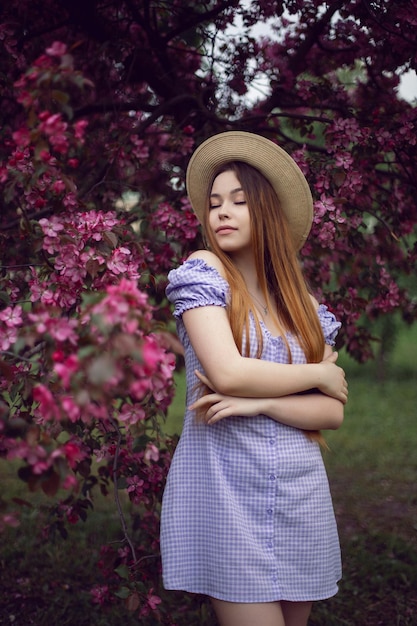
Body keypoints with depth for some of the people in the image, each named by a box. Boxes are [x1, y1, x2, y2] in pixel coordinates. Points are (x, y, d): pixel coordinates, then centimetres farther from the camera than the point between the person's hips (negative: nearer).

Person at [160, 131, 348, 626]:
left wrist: (257, 402, -16)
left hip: (302, 497, 5)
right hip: (228, 493, -5)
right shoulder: (204, 271, -4)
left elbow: (332, 412, 0)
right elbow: (226, 373, -18)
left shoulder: (305, 306, 9)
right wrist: (318, 373, -5)